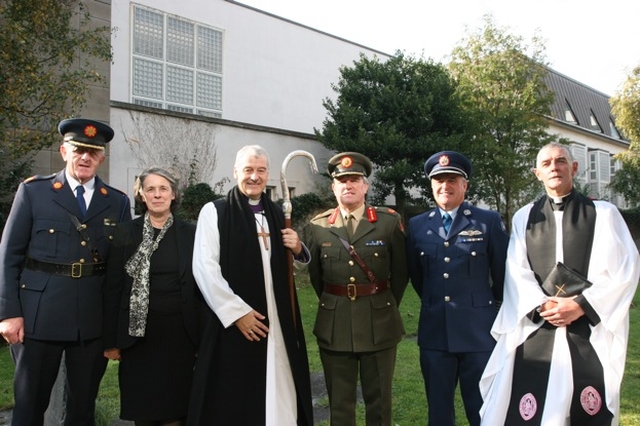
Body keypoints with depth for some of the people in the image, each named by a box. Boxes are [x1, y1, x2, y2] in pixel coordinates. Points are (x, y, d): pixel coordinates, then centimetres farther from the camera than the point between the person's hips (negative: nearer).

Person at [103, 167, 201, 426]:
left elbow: (200, 286, 3)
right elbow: (112, 288, 1)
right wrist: (110, 340, -1)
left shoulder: (190, 234, 2)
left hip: (179, 334, 0)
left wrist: (203, 338, 1)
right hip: (138, 334, 0)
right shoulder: (126, 233, 1)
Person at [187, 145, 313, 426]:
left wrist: (298, 249, -2)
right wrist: (237, 312, -15)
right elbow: (204, 268, -12)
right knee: (234, 398, 3)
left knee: (280, 395, 9)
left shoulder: (277, 213, 12)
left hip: (278, 321, 5)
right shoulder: (215, 211, -5)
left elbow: (295, 265, 22)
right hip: (233, 321, -4)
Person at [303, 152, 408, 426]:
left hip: (379, 324, -1)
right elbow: (315, 276, 10)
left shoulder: (390, 221, -3)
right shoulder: (317, 227, 0)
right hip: (334, 325, 1)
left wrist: (385, 308, 10)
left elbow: (401, 272, 4)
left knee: (379, 400, 11)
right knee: (339, 403, 13)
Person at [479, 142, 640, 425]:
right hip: (535, 329, 1)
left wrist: (581, 304, -12)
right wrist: (541, 306, -13)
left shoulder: (603, 213, 6)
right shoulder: (524, 218, 11)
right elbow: (517, 272, 4)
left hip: (591, 331, -1)